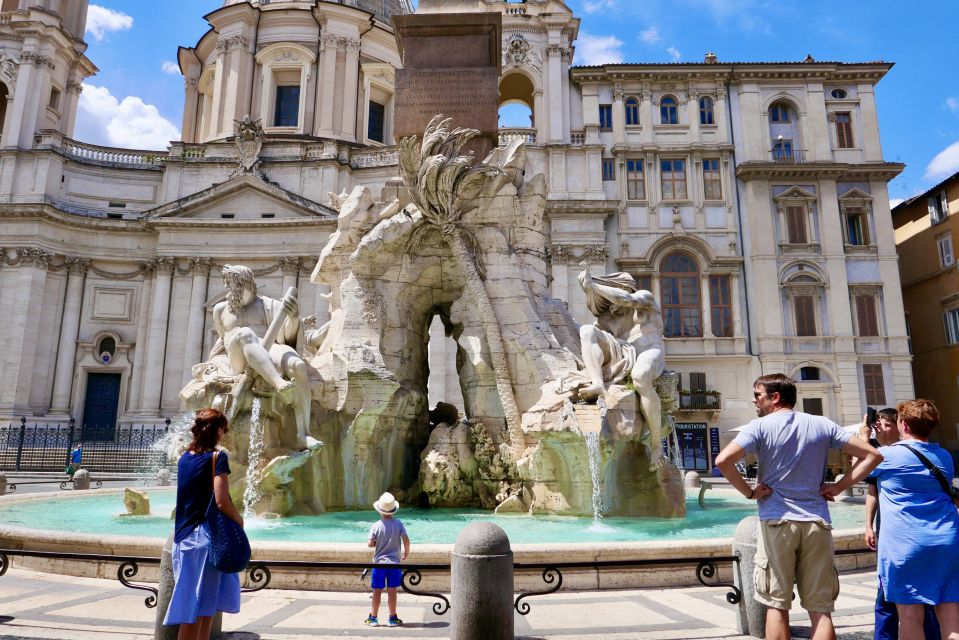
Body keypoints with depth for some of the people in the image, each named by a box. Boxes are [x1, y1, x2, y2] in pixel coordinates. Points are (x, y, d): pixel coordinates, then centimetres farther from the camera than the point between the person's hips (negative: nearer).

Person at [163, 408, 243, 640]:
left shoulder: (184, 458, 10)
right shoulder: (217, 457, -11)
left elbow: (180, 499, 13)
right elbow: (221, 501, -17)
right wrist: (238, 520, -1)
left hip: (183, 535, 7)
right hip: (206, 535, -7)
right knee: (201, 608, 0)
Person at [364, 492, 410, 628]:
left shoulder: (376, 526, -11)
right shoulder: (398, 524, -7)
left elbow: (369, 544, -15)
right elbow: (406, 540, -11)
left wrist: (377, 543, 7)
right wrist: (406, 552, 6)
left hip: (379, 562, -1)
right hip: (394, 562, 1)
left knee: (377, 591, 9)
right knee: (392, 591, 8)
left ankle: (373, 617, 18)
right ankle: (393, 618, 15)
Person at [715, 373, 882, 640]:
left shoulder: (760, 426, -4)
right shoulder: (822, 424, 8)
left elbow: (723, 461, -18)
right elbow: (873, 455, 9)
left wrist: (749, 492, -5)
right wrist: (839, 487, 6)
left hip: (777, 521, -3)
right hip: (817, 522, 3)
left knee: (777, 605, 6)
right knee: (821, 609, 9)